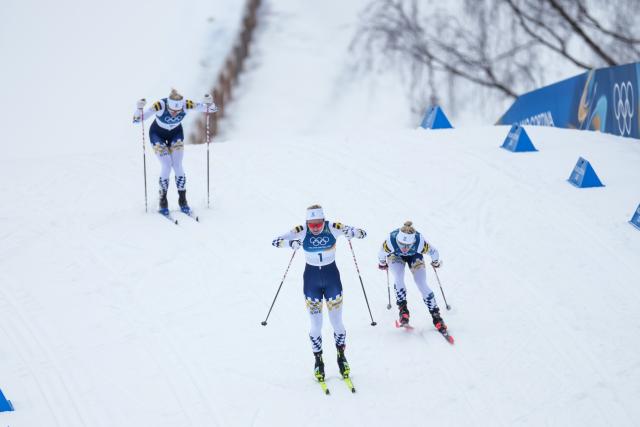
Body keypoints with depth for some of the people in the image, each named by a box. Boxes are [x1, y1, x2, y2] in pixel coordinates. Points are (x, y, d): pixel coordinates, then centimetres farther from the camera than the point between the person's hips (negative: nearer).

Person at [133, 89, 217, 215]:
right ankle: (163, 202, 2)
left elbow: (211, 109, -20)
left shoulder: (186, 105, -31)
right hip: (158, 134, -2)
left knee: (178, 166, -8)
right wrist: (139, 109, -54)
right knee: (166, 166, -14)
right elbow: (136, 119, -34)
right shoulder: (160, 106, -38)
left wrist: (208, 103, -43)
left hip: (176, 133, 2)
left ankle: (182, 200, 6)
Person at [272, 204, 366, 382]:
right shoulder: (302, 231, -15)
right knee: (316, 326, 1)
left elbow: (362, 233, -9)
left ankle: (341, 356, 27)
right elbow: (276, 241, -14)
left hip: (332, 277, 0)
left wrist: (349, 232, -31)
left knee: (337, 322, 5)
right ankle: (318, 361, 18)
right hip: (311, 279, 0)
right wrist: (292, 243, -33)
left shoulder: (333, 228, -15)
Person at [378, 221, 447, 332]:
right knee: (398, 280, -25)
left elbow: (434, 252, -21)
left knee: (422, 285, -10)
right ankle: (403, 309, -11)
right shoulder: (390, 241, -42)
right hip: (396, 256, 0)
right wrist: (382, 264, 2)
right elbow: (382, 254, -18)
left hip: (414, 256, 0)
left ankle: (436, 315, 0)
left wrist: (435, 262, -1)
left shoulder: (420, 243, -42)